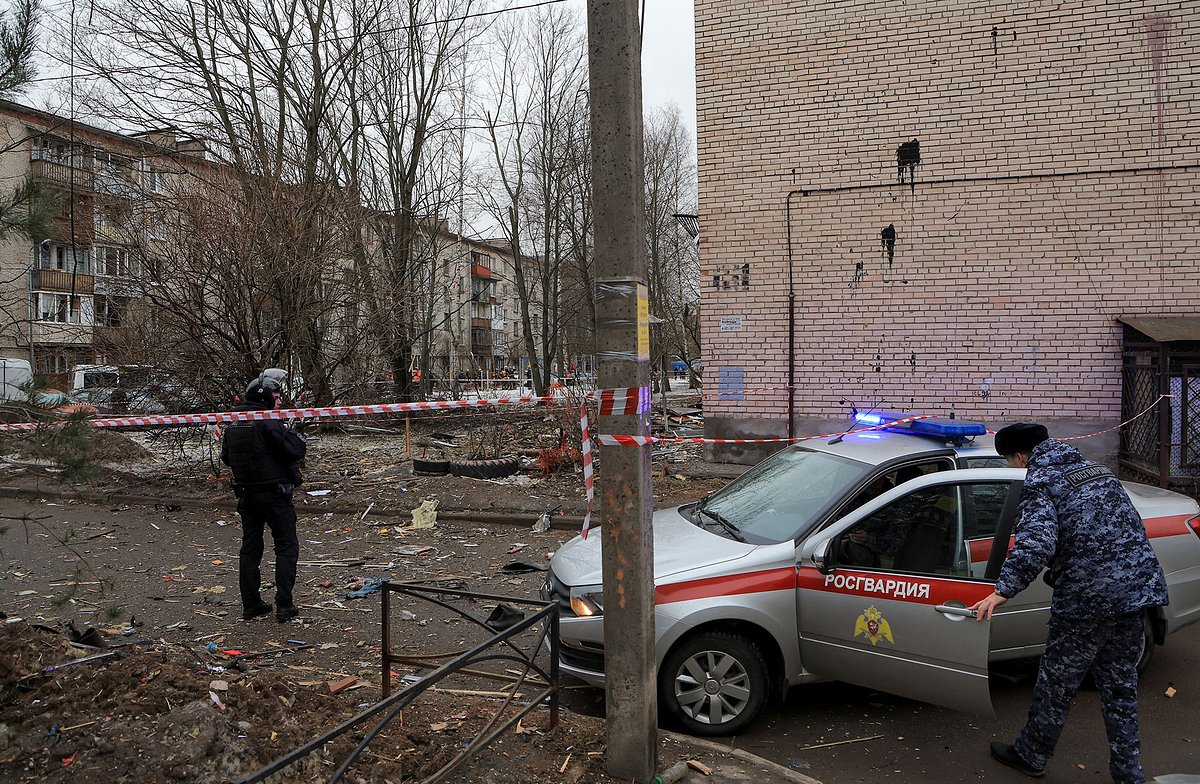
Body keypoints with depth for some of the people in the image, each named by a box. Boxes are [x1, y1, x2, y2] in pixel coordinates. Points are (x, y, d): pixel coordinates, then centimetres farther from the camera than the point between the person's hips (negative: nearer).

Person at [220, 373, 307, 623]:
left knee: (250, 548, 14)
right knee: (286, 547, 2)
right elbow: (297, 451, -19)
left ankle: (251, 604, 19)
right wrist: (289, 431, -3)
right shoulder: (268, 423, -16)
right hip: (274, 494, -7)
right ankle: (284, 605, -1)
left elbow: (226, 458, 18)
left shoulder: (232, 424, 8)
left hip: (246, 496, 7)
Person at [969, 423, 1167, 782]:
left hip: (1087, 599, -7)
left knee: (1058, 681, 8)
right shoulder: (1094, 469, 15)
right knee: (1120, 685, 18)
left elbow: (1036, 542, -25)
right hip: (1137, 587, 7)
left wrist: (1003, 591, -23)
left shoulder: (1040, 483, -10)